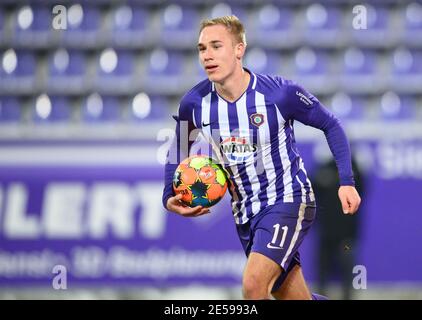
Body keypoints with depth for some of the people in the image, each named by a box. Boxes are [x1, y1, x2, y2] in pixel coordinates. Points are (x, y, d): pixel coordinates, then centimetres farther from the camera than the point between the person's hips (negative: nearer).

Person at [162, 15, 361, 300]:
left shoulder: (279, 92, -17)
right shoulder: (194, 103, -6)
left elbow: (330, 125, -2)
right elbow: (178, 152, 12)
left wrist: (347, 181, -9)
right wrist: (170, 199, -4)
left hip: (289, 200, -5)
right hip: (245, 213, 5)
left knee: (253, 286, -26)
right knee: (294, 298, 10)